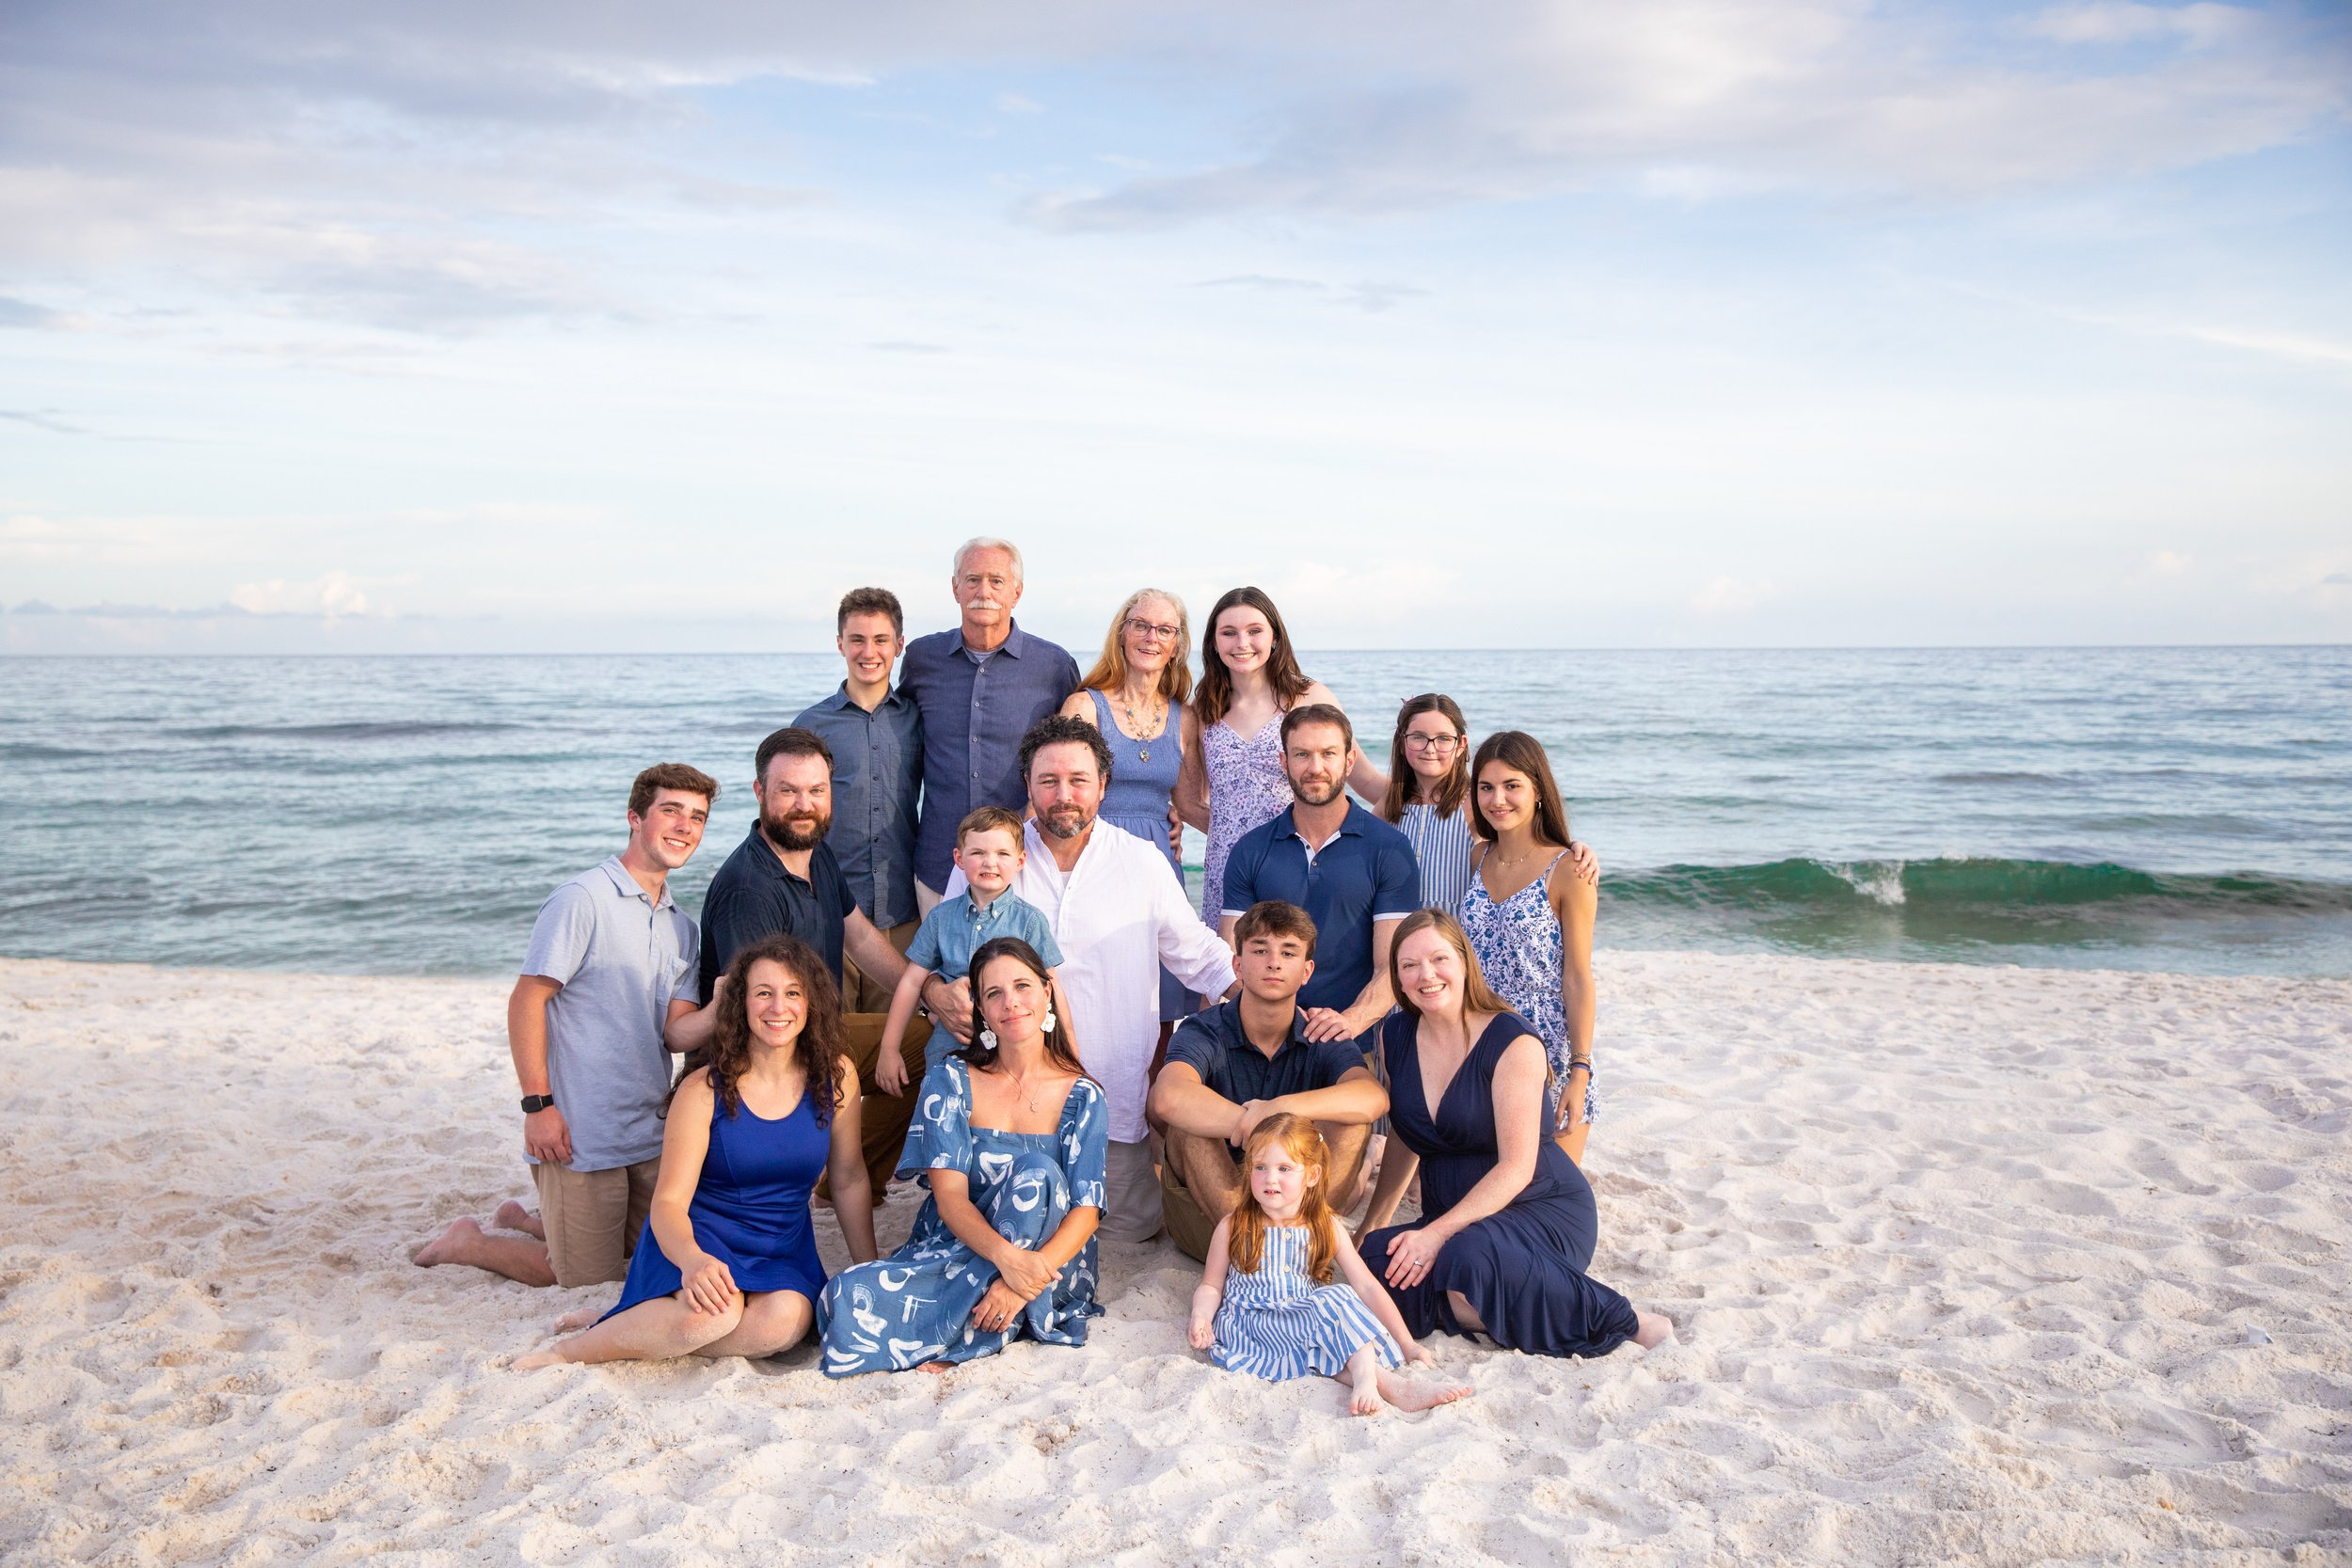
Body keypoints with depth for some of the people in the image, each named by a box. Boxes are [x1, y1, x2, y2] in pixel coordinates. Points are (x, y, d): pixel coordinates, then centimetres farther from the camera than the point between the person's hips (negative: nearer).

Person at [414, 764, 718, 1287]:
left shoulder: (682, 926, 11)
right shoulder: (582, 900, -13)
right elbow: (525, 1002, -15)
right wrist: (537, 1104, -19)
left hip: (652, 1132, 8)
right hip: (580, 1134, -8)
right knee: (588, 1274, 2)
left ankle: (528, 1220, 36)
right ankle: (467, 1243, 23)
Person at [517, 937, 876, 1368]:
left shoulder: (837, 1077, -3)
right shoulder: (704, 1090, -11)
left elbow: (850, 1181, 7)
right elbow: (668, 1201, -14)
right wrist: (692, 1260, -36)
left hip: (783, 1250, 3)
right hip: (701, 1238, -3)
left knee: (784, 1321, -33)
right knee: (713, 1312, -37)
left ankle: (624, 1331, -13)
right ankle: (568, 1353, -14)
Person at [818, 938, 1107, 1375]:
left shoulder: (1081, 1096, -1)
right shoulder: (949, 1081, -1)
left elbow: (1087, 1209, -11)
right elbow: (950, 1195, -12)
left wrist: (1030, 1275, -31)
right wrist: (1006, 1257, -33)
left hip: (1047, 1261, 1)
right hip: (952, 1251, 0)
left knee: (1037, 1174, -32)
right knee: (848, 1297, -28)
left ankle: (954, 1340, -19)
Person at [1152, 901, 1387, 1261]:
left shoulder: (1322, 1041, -3)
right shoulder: (1204, 1032, -11)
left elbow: (1375, 1097, -27)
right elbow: (1169, 1097, -36)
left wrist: (1282, 1107, -43)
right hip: (1205, 1207, -1)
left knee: (1351, 1116, -21)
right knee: (1191, 1112, -28)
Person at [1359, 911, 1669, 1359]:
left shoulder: (1512, 1041, -15)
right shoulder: (1395, 1037, 3)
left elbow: (1517, 1167, -19)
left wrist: (1437, 1233, -26)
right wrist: (1372, 1227, 10)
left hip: (1542, 1209, -5)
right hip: (1453, 1218, 5)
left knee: (1470, 1259, -38)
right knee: (1376, 1261, -26)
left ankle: (1617, 1321, -16)